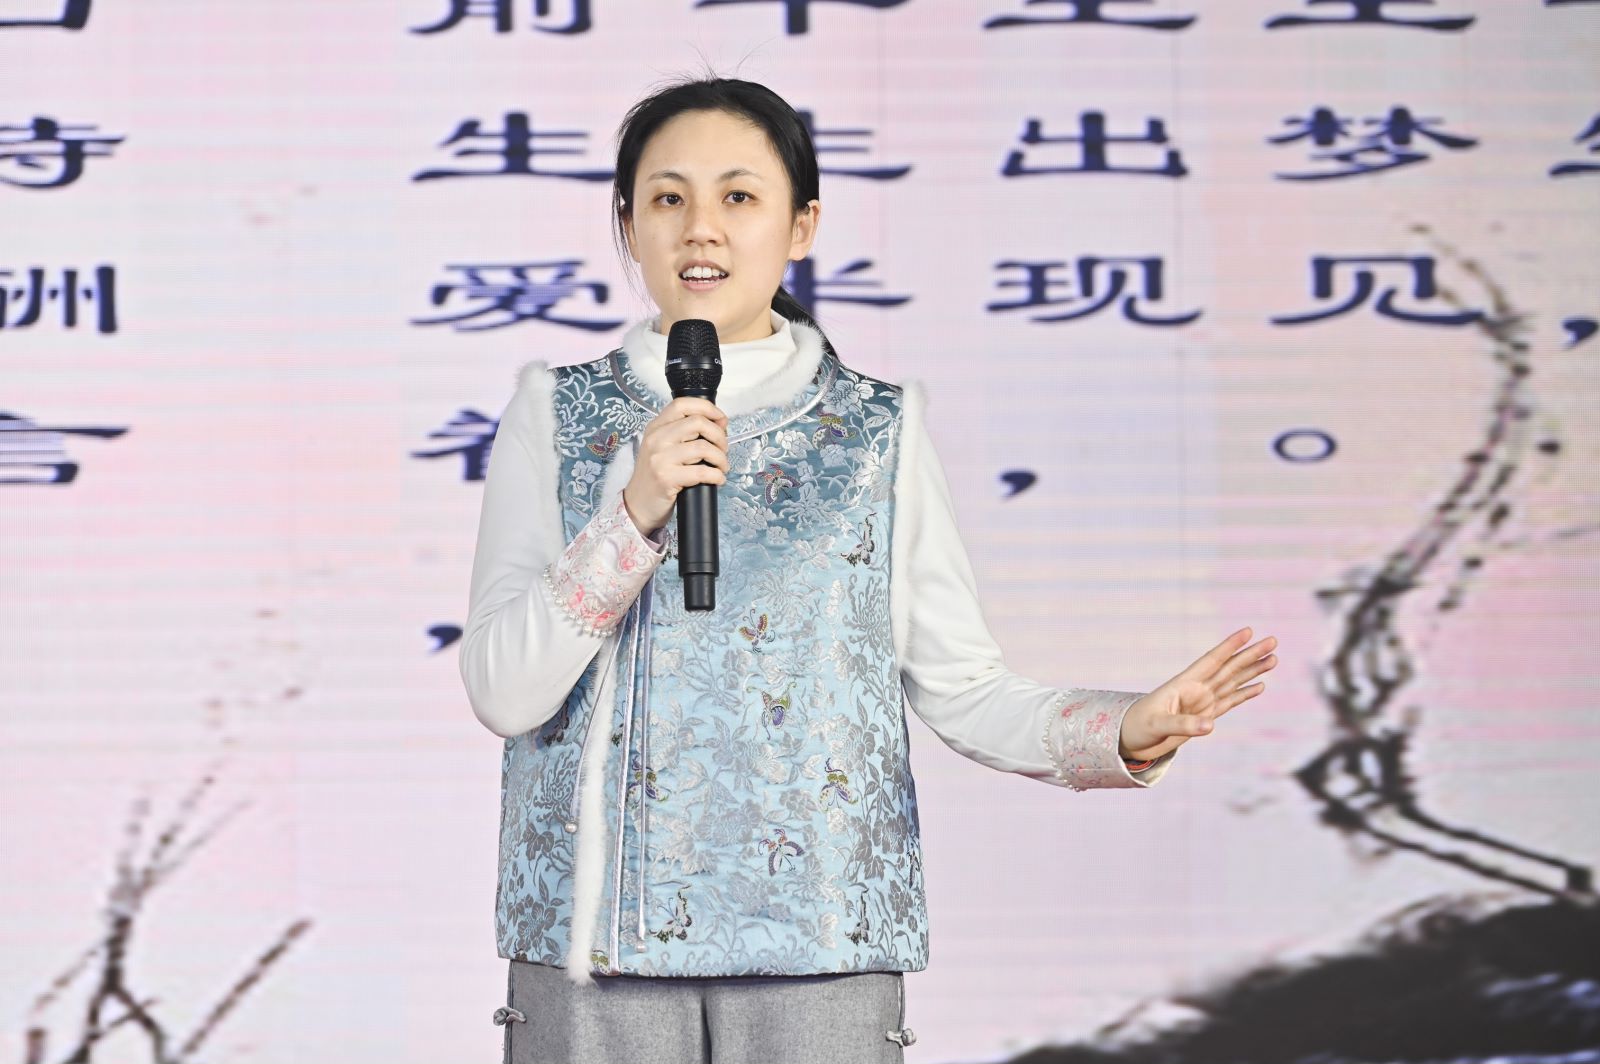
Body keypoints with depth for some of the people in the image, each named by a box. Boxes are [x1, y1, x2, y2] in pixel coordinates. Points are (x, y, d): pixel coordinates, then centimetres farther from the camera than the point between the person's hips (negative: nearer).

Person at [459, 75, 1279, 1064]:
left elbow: (964, 686, 4)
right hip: (596, 945, 0)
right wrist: (634, 515, -15)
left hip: (820, 946, 0)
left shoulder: (881, 433, 6)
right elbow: (504, 693, -3)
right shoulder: (557, 416, 5)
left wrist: (1123, 732, -13)